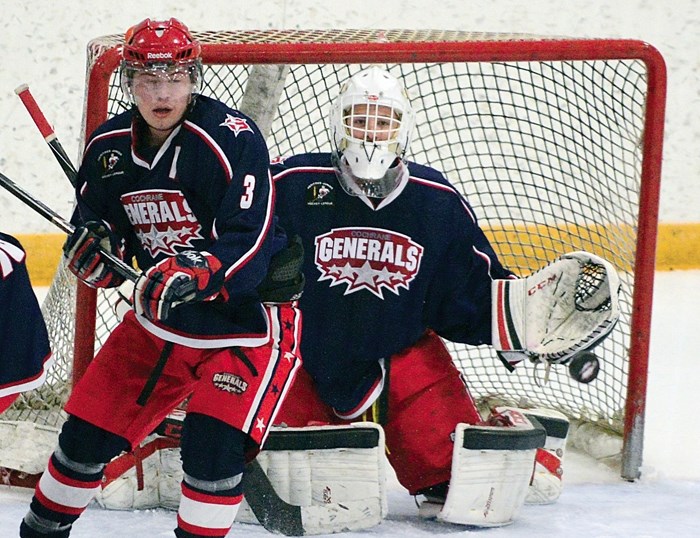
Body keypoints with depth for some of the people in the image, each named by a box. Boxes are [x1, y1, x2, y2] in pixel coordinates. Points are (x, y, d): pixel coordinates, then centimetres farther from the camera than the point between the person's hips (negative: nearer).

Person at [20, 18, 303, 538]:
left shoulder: (231, 138, -22)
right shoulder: (109, 147, -2)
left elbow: (249, 240, -29)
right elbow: (94, 219, 11)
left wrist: (198, 274, -45)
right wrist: (92, 247, -13)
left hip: (246, 314, -6)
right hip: (161, 317, 6)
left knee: (213, 444, -23)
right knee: (89, 429, 8)